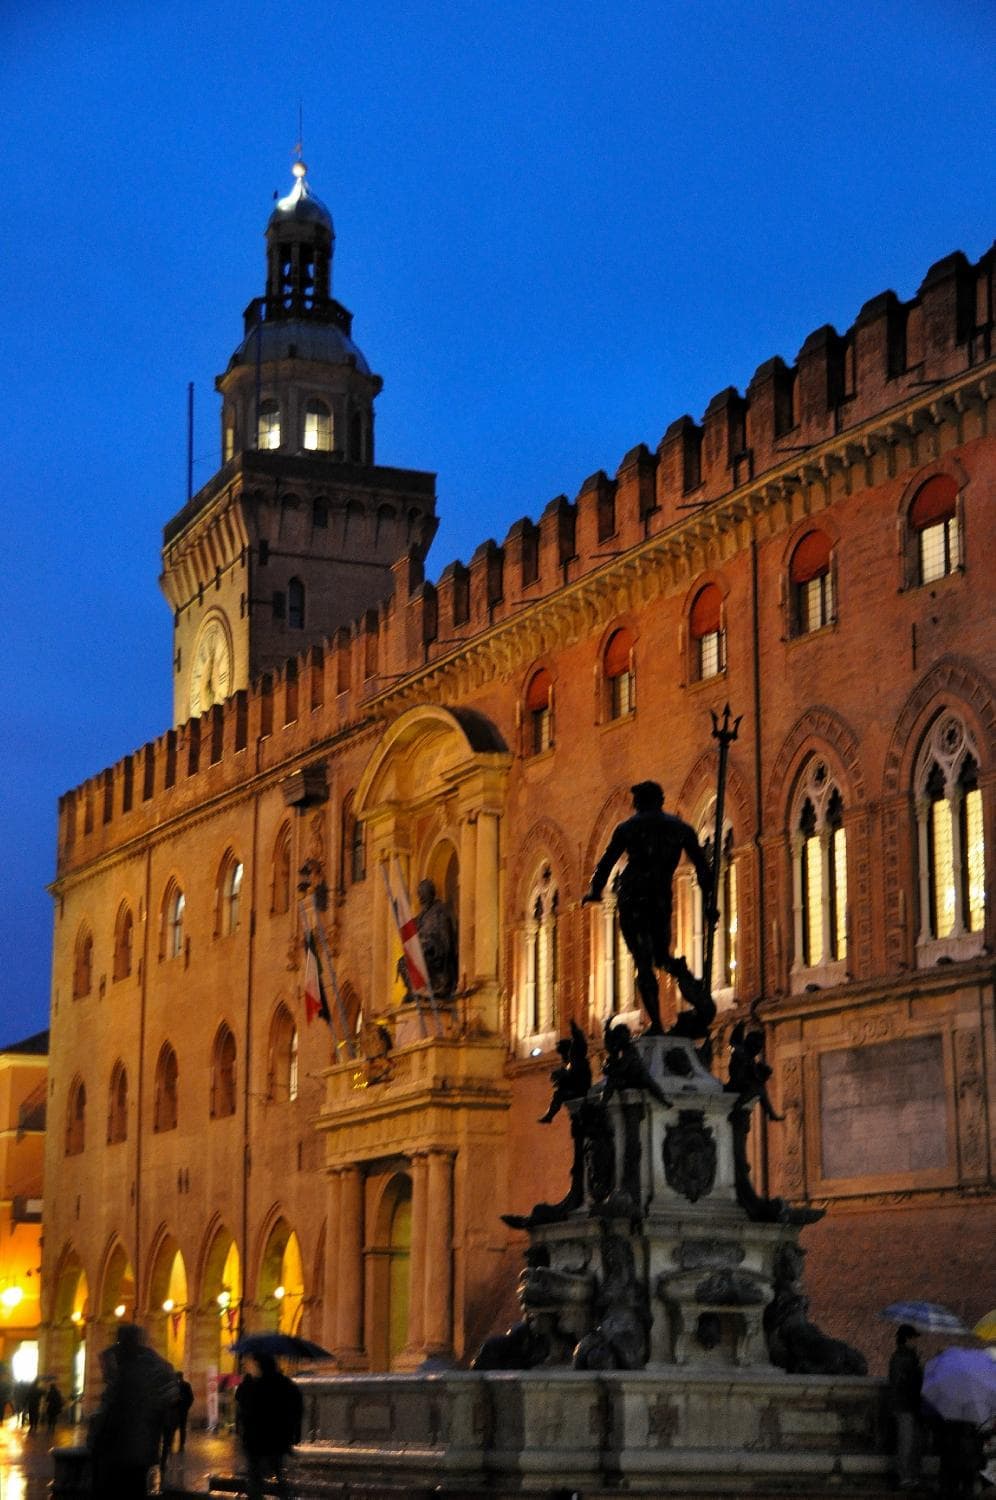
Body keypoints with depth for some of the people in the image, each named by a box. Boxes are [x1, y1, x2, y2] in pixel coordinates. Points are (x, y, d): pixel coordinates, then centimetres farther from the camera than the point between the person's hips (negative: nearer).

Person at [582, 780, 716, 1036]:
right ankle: (701, 1000, -12)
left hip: (632, 897, -3)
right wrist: (708, 902, 13)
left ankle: (656, 1024, -14)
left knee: (643, 962, -3)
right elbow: (702, 866, 9)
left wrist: (595, 891, 21)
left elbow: (607, 863, 6)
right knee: (662, 956, 16)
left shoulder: (628, 828, 5)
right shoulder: (680, 828, 12)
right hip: (662, 898, 3)